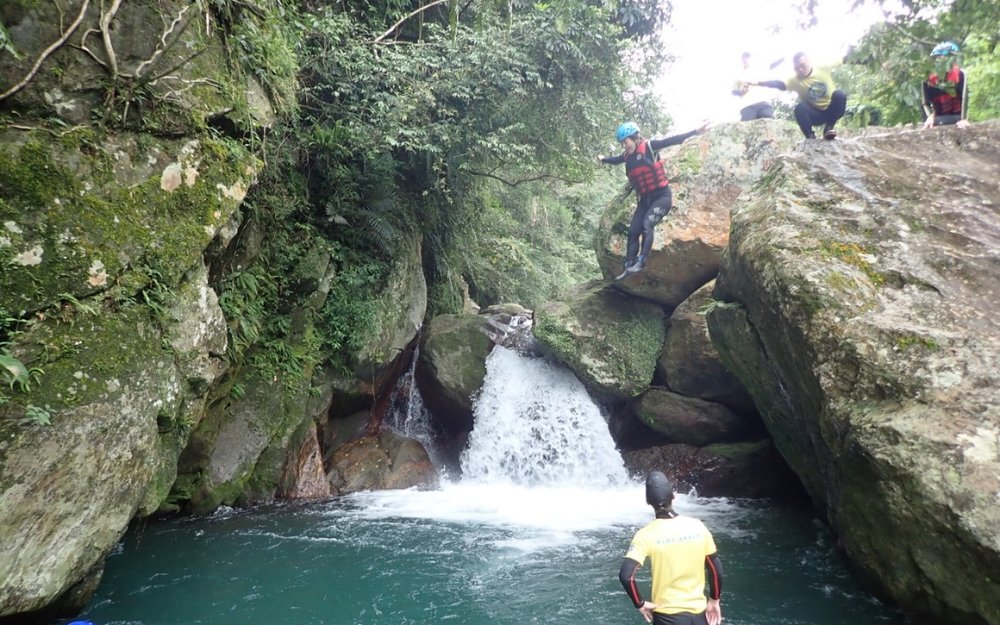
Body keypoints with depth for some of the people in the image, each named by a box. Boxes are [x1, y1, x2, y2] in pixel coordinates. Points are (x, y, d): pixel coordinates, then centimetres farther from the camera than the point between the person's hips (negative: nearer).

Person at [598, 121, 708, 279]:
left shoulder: (649, 147, -9)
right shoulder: (627, 156, 9)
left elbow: (671, 141, -18)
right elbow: (615, 160, 31)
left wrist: (695, 132, -28)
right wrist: (603, 159, 51)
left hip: (662, 196, -7)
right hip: (644, 199, 7)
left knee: (646, 224, -25)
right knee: (633, 232, -2)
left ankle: (641, 262, -26)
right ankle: (629, 267, 0)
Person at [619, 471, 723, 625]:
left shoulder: (647, 535, -15)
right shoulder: (697, 526, -5)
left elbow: (626, 575, -24)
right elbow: (716, 570, 1)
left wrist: (640, 604, -9)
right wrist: (714, 600, 15)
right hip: (697, 612, 3)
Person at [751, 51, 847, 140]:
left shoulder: (823, 69, -10)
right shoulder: (795, 80, -13)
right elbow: (780, 84, -28)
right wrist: (758, 83, -43)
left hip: (832, 110, 1)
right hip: (815, 115, 0)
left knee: (839, 95, -30)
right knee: (800, 108, -31)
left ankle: (829, 128, -19)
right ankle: (810, 136, -20)